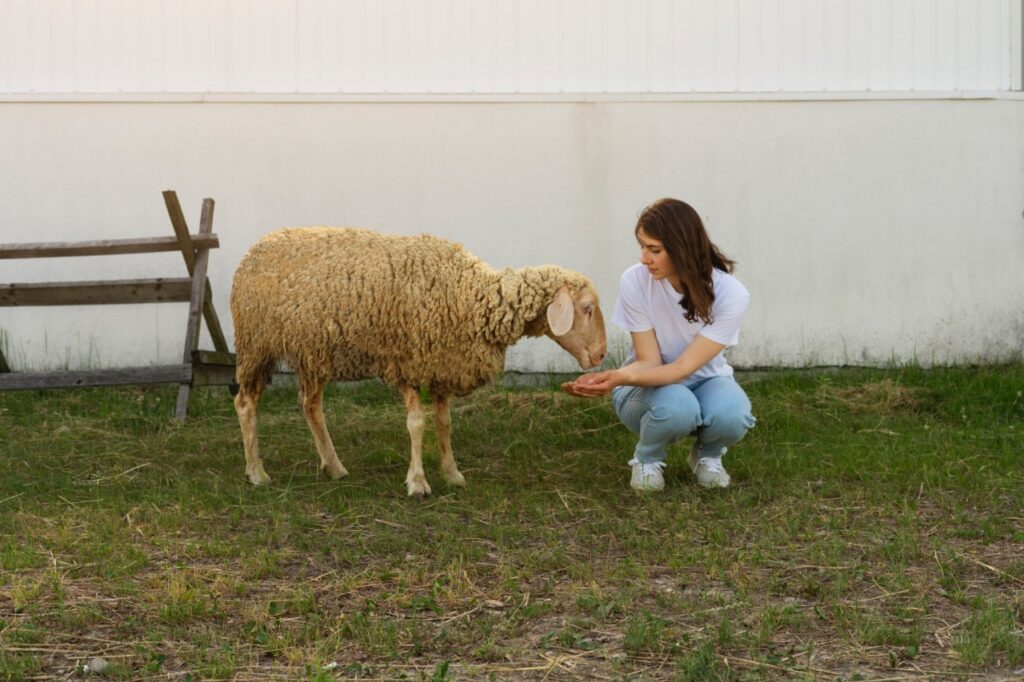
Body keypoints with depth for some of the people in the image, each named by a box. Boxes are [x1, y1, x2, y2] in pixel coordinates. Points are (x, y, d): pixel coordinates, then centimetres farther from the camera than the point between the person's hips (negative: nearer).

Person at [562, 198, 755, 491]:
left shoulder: (730, 294, -25)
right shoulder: (635, 281, -22)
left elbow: (684, 367, -28)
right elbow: (649, 361, -18)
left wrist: (621, 377, -45)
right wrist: (615, 378, -41)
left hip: (703, 381, 1)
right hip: (650, 384, -1)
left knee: (731, 414, -35)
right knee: (676, 407, -37)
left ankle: (707, 454, 3)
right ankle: (647, 458, -2)